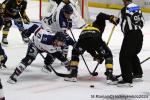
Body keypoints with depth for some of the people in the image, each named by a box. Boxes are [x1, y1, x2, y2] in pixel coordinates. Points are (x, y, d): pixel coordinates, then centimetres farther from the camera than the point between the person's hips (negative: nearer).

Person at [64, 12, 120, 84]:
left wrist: (96, 56, 45)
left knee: (75, 53, 31)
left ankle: (73, 75, 22)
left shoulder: (86, 27, 44)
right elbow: (101, 15, 11)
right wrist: (111, 18, 7)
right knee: (108, 55, 15)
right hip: (95, 38, -3)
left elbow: (89, 47, 42)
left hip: (82, 38, 4)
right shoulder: (99, 23, 35)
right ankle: (109, 76, 2)